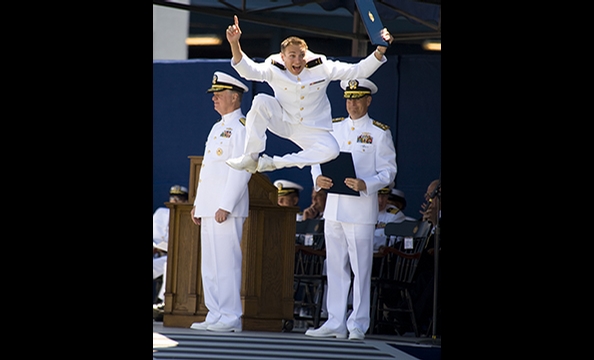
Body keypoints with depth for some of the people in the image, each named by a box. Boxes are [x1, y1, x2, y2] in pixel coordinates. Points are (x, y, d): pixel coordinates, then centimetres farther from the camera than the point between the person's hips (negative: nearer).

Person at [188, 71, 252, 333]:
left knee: (226, 262, -9)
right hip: (209, 207, 10)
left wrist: (225, 206, -20)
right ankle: (215, 316, 12)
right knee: (210, 264, 9)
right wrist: (198, 203, 19)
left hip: (226, 209, -10)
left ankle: (230, 318, -8)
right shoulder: (218, 128, 20)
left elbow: (241, 170, -16)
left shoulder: (241, 128, -9)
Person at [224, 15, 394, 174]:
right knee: (261, 101, -28)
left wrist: (380, 51, -29)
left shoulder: (322, 68, -14)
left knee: (331, 150, -30)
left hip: (313, 130, 1)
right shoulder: (274, 69, -15)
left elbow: (359, 70, -14)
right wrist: (234, 44, -50)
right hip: (283, 123, -1)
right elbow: (247, 70, -34)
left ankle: (271, 163, -21)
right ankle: (251, 158, -20)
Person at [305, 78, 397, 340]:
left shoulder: (379, 133, -1)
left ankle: (358, 326, 0)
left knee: (361, 268, -4)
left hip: (361, 209, -5)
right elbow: (318, 158, 14)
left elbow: (388, 171, -4)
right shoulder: (333, 128, 13)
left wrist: (365, 185, -21)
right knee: (335, 267, 8)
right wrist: (318, 177, -8)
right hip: (333, 207, 5)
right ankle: (335, 323, 13)